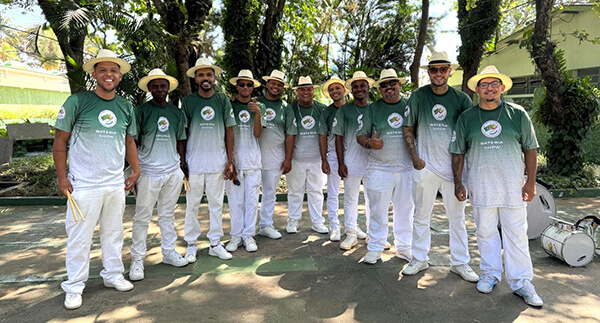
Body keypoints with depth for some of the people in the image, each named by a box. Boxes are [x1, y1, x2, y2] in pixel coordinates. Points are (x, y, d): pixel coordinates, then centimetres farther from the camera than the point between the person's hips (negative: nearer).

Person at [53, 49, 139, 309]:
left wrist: (136, 170, 8)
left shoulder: (126, 107, 7)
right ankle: (74, 287, 20)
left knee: (113, 233, 15)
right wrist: (62, 177, -7)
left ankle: (113, 275, 31)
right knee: (79, 237, 4)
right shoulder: (77, 102, -7)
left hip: (116, 184, 4)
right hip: (83, 184, -4)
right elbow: (60, 140, -3)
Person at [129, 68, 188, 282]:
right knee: (142, 217, 0)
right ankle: (137, 260, 10)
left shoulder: (177, 113, 10)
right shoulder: (141, 111, -1)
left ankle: (169, 252, 24)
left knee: (168, 215, 13)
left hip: (173, 171, 4)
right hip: (149, 171, -4)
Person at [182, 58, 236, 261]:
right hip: (194, 163, -1)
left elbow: (229, 132, 7)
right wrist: (182, 163, -2)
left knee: (216, 204, 8)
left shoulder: (223, 101, 6)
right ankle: (191, 245, 19)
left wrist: (230, 161, 3)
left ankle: (215, 244, 20)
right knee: (192, 205, 5)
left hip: (218, 163, 2)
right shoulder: (187, 102, 2)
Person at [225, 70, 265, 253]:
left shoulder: (259, 107, 10)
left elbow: (257, 133, -1)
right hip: (233, 158, -1)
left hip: (253, 159, 1)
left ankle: (249, 235, 14)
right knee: (235, 199, 2)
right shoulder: (229, 106, 6)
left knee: (252, 200, 3)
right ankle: (236, 235, 14)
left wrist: (257, 114, -15)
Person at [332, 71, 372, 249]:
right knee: (350, 198, 5)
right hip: (351, 162, -1)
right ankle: (351, 233, 18)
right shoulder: (344, 110, 4)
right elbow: (339, 137, 3)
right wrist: (341, 163, -4)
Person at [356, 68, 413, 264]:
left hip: (407, 168, 2)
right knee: (378, 210, 2)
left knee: (405, 209, 10)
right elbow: (361, 135, 6)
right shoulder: (373, 108, 6)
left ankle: (404, 247, 26)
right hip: (379, 168, -1)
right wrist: (369, 143, -16)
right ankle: (375, 248, 16)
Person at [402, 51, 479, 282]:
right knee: (421, 216, 9)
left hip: (454, 166, 1)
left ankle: (459, 262, 24)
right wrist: (414, 157, -5)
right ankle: (419, 259, 24)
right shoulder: (418, 96, 1)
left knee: (457, 217, 9)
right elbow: (408, 129, 5)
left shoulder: (461, 99, 3)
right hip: (425, 166, -1)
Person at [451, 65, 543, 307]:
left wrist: (531, 182, 1)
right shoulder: (466, 118, 4)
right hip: (480, 186, 1)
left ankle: (521, 282, 15)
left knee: (517, 234, 4)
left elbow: (530, 149, 6)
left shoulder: (518, 115, 3)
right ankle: (490, 274, 25)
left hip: (513, 186, 0)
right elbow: (458, 153, 7)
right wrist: (458, 183, 3)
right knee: (485, 232, 10)